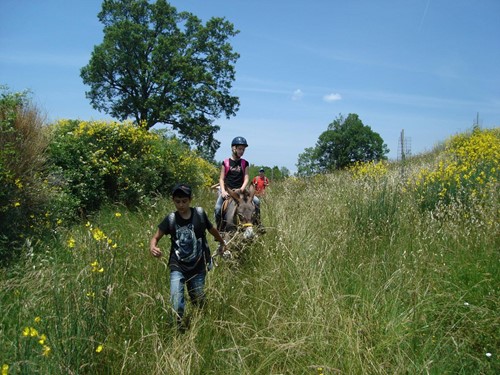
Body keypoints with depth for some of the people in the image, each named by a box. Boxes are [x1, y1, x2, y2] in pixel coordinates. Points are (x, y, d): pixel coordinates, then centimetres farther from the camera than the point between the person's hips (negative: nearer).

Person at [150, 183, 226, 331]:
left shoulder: (199, 213, -8)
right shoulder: (170, 219, -8)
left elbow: (212, 230, 9)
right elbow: (155, 237, -2)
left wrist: (222, 243, 25)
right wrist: (152, 247, -26)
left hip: (198, 268, 1)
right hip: (177, 267, 0)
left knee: (199, 302, 16)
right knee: (176, 303, -16)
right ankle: (180, 328, 10)